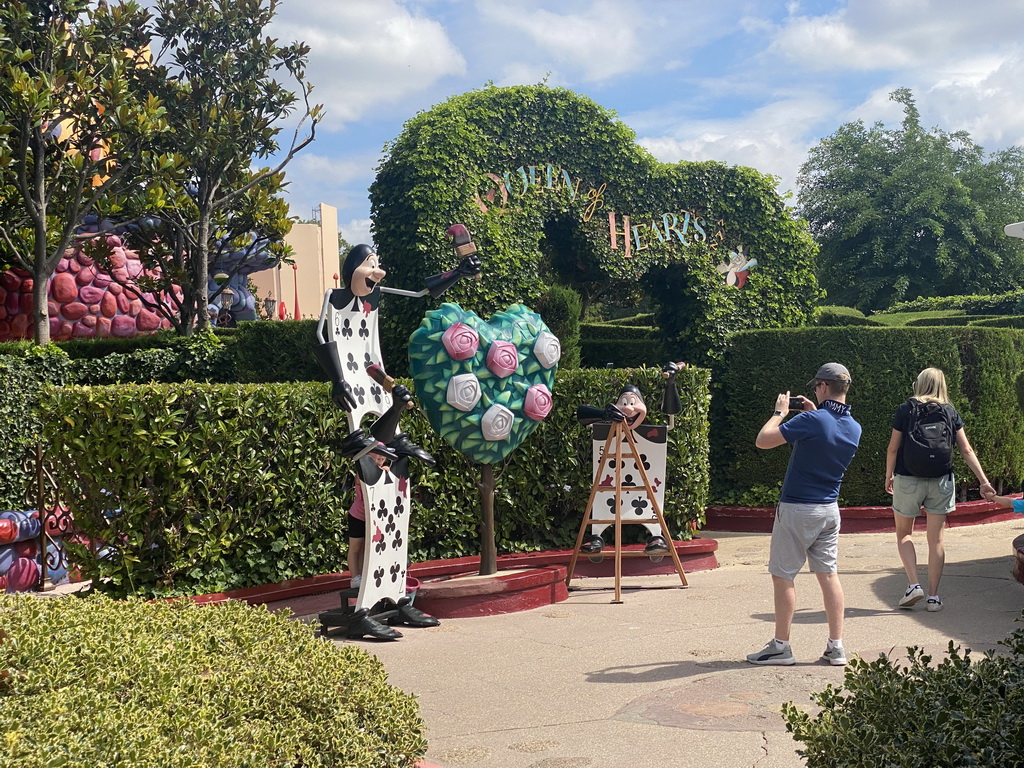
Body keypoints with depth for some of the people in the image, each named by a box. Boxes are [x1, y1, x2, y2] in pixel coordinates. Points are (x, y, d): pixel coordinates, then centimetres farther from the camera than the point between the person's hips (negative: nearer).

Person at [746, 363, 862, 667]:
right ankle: (836, 646, 12)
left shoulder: (812, 421, -20)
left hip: (797, 509, -7)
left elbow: (763, 441, -17)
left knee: (783, 575, 2)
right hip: (830, 509, 7)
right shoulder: (854, 428, 4)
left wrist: (779, 412, -3)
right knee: (828, 574, 10)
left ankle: (780, 646, 5)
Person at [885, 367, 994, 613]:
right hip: (940, 482, 2)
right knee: (936, 539, 8)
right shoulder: (950, 412, 3)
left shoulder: (905, 410, -4)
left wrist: (888, 476, 11)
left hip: (908, 480, -2)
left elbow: (893, 448, -2)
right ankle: (933, 596, 9)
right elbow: (966, 450, 1)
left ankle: (914, 585, 0)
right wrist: (983, 481, 4)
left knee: (903, 533, 15)